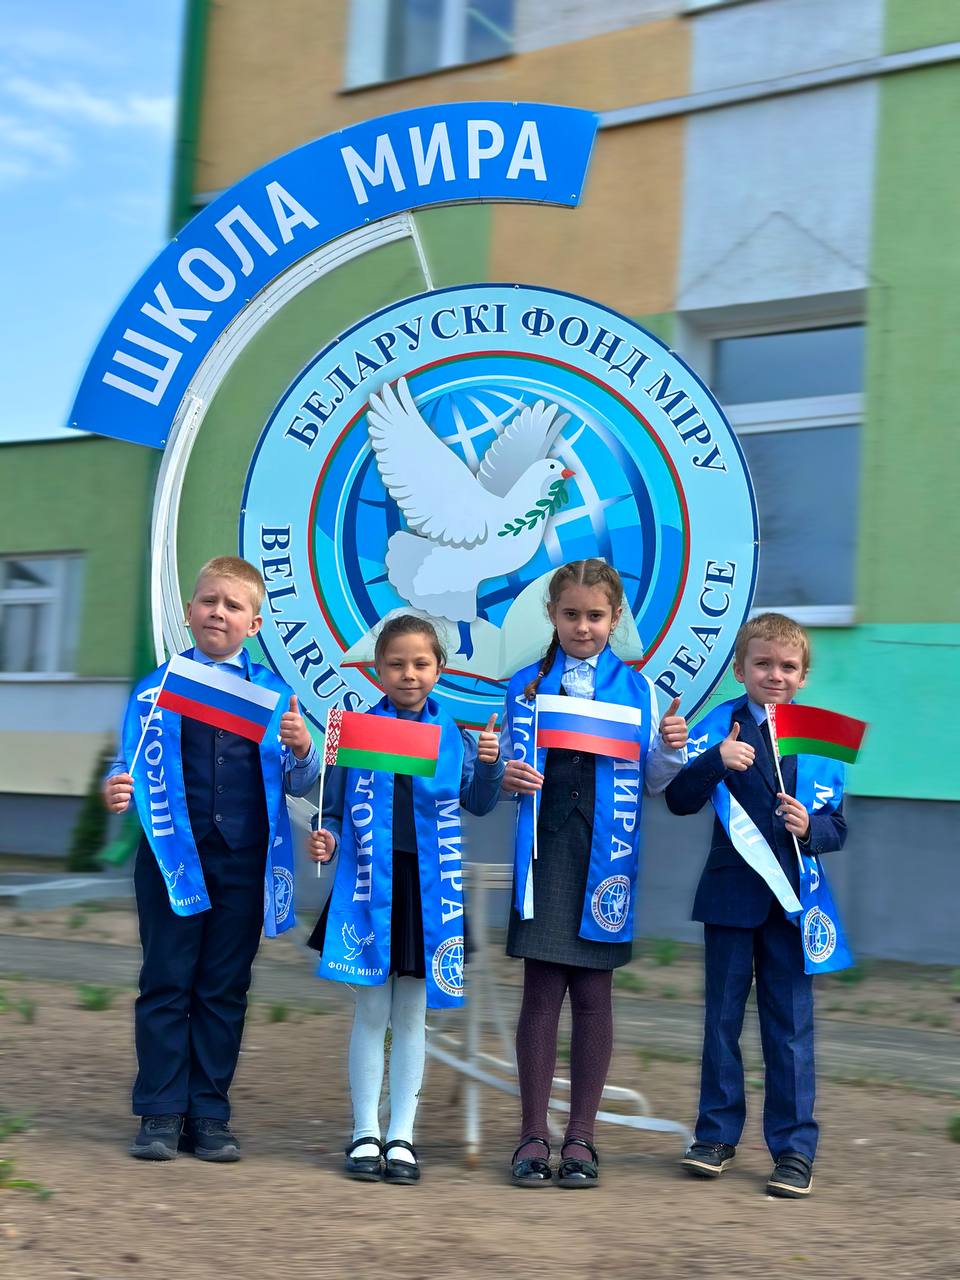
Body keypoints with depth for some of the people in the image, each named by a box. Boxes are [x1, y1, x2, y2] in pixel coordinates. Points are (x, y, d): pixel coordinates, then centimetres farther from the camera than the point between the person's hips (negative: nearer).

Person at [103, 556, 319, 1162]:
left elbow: (299, 783, 3)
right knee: (166, 983, 3)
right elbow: (132, 767, 2)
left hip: (245, 858, 1)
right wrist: (118, 790, -19)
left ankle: (210, 1116, 15)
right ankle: (161, 1114, 11)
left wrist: (303, 752, -18)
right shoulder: (155, 689, 6)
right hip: (174, 854, -1)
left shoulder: (275, 692, 6)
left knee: (225, 988, 7)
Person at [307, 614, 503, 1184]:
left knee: (412, 1015, 10)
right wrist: (325, 838, -17)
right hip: (370, 882, -1)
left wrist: (489, 763, -8)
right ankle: (366, 1134, 17)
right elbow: (334, 808, 1)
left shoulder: (454, 735, 3)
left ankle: (402, 1136, 20)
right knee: (372, 1011, 5)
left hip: (428, 886, 1)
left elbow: (478, 804, 9)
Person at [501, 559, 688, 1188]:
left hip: (606, 850, 0)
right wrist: (507, 777, -10)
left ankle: (581, 1137, 15)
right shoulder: (527, 686, 9)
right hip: (546, 848, 0)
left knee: (593, 992, 4)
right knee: (541, 988, -1)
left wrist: (671, 749, -11)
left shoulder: (638, 689, 8)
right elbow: (503, 769, 12)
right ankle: (533, 1134, 10)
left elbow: (655, 782, 9)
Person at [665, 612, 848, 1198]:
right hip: (731, 892, 0)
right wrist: (715, 760, -25)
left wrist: (811, 827, -18)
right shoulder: (722, 724, -2)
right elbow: (680, 800, -9)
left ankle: (794, 1148, 14)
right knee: (722, 1016, 10)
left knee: (791, 1023, 4)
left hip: (791, 897, 0)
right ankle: (718, 1134, 24)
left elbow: (837, 827, 3)